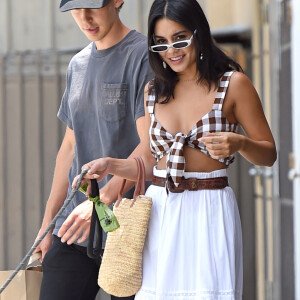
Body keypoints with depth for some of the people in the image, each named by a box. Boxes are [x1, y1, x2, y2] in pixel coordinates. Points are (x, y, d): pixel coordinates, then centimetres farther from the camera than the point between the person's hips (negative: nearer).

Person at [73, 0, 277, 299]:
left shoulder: (233, 84, -2)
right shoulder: (153, 91, 12)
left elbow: (269, 154, 1)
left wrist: (239, 143, -19)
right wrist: (110, 165, -1)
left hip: (209, 211, -4)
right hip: (159, 213, 4)